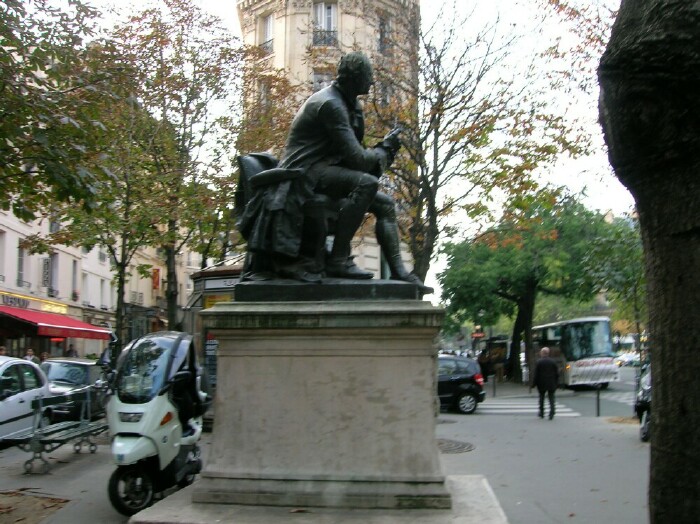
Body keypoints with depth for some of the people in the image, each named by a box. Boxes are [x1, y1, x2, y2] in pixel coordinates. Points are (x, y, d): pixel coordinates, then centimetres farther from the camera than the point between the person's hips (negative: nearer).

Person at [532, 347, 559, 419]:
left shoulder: (539, 362, -10)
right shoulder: (553, 361, -1)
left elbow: (536, 374, -9)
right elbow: (557, 373, 2)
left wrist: (534, 382, -1)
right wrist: (556, 382, 9)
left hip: (542, 383, -2)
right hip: (551, 384, 2)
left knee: (541, 398, 14)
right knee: (551, 398, 4)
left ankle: (541, 413, 19)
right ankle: (551, 414, -6)